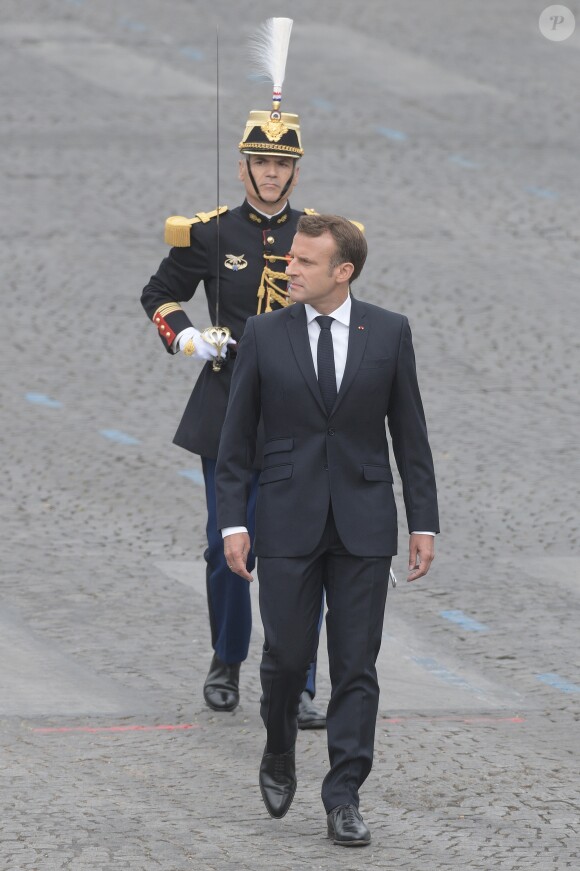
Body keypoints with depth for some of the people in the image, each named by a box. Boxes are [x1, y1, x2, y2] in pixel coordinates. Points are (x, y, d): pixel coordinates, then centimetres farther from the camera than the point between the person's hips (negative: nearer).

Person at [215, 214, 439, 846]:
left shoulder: (389, 333, 1)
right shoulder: (264, 335, 0)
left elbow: (409, 433, 4)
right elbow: (236, 438, 3)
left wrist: (423, 522, 1)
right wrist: (232, 521, -4)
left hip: (363, 521, 0)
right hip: (287, 521, 0)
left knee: (356, 666, -1)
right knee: (286, 654, 1)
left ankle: (344, 796, 4)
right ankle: (279, 755, 28)